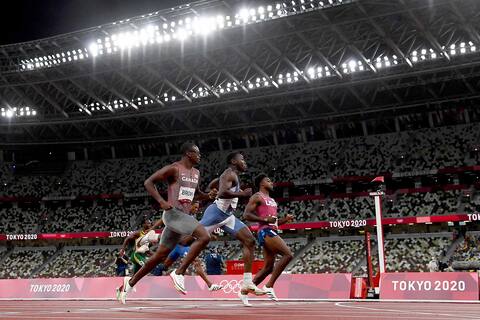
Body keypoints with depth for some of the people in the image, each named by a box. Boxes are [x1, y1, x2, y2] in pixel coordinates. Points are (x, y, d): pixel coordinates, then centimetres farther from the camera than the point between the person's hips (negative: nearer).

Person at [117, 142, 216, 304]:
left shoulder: (196, 173, 16)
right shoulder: (173, 168, -8)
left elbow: (196, 193, 33)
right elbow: (148, 182, -8)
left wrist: (208, 196, 11)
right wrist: (161, 202, -18)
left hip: (184, 216, 9)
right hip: (173, 213, -9)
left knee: (160, 255, 11)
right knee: (204, 236, -24)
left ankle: (130, 282, 22)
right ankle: (179, 273, -17)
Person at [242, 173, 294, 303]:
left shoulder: (272, 200, 26)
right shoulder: (257, 197, 0)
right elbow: (246, 215, -11)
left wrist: (285, 219, 13)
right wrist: (265, 219, -17)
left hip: (272, 232, 9)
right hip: (265, 231, -9)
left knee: (268, 267, 8)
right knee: (288, 254, -20)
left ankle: (244, 291, 12)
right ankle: (269, 286, -17)